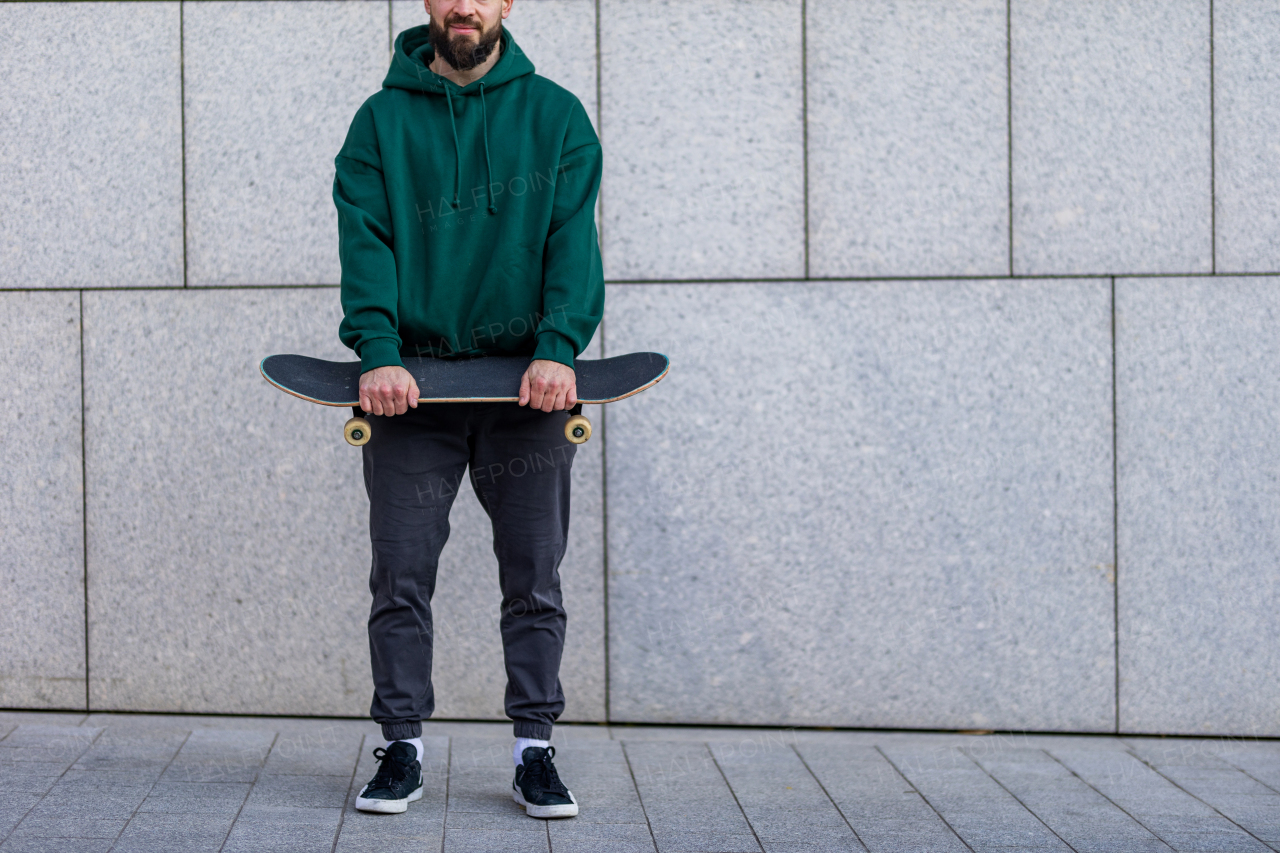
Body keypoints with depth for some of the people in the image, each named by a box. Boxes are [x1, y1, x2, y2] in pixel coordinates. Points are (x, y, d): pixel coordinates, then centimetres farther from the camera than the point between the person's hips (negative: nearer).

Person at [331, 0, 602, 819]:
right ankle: (403, 748, 11)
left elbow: (573, 239, -5)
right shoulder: (381, 121, 6)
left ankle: (535, 751, 12)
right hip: (411, 383, 0)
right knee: (401, 577, 1)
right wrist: (378, 352, -20)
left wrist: (558, 349, -20)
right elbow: (365, 242, -4)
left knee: (534, 580, 4)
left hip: (527, 384, 0)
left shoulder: (556, 116, 5)